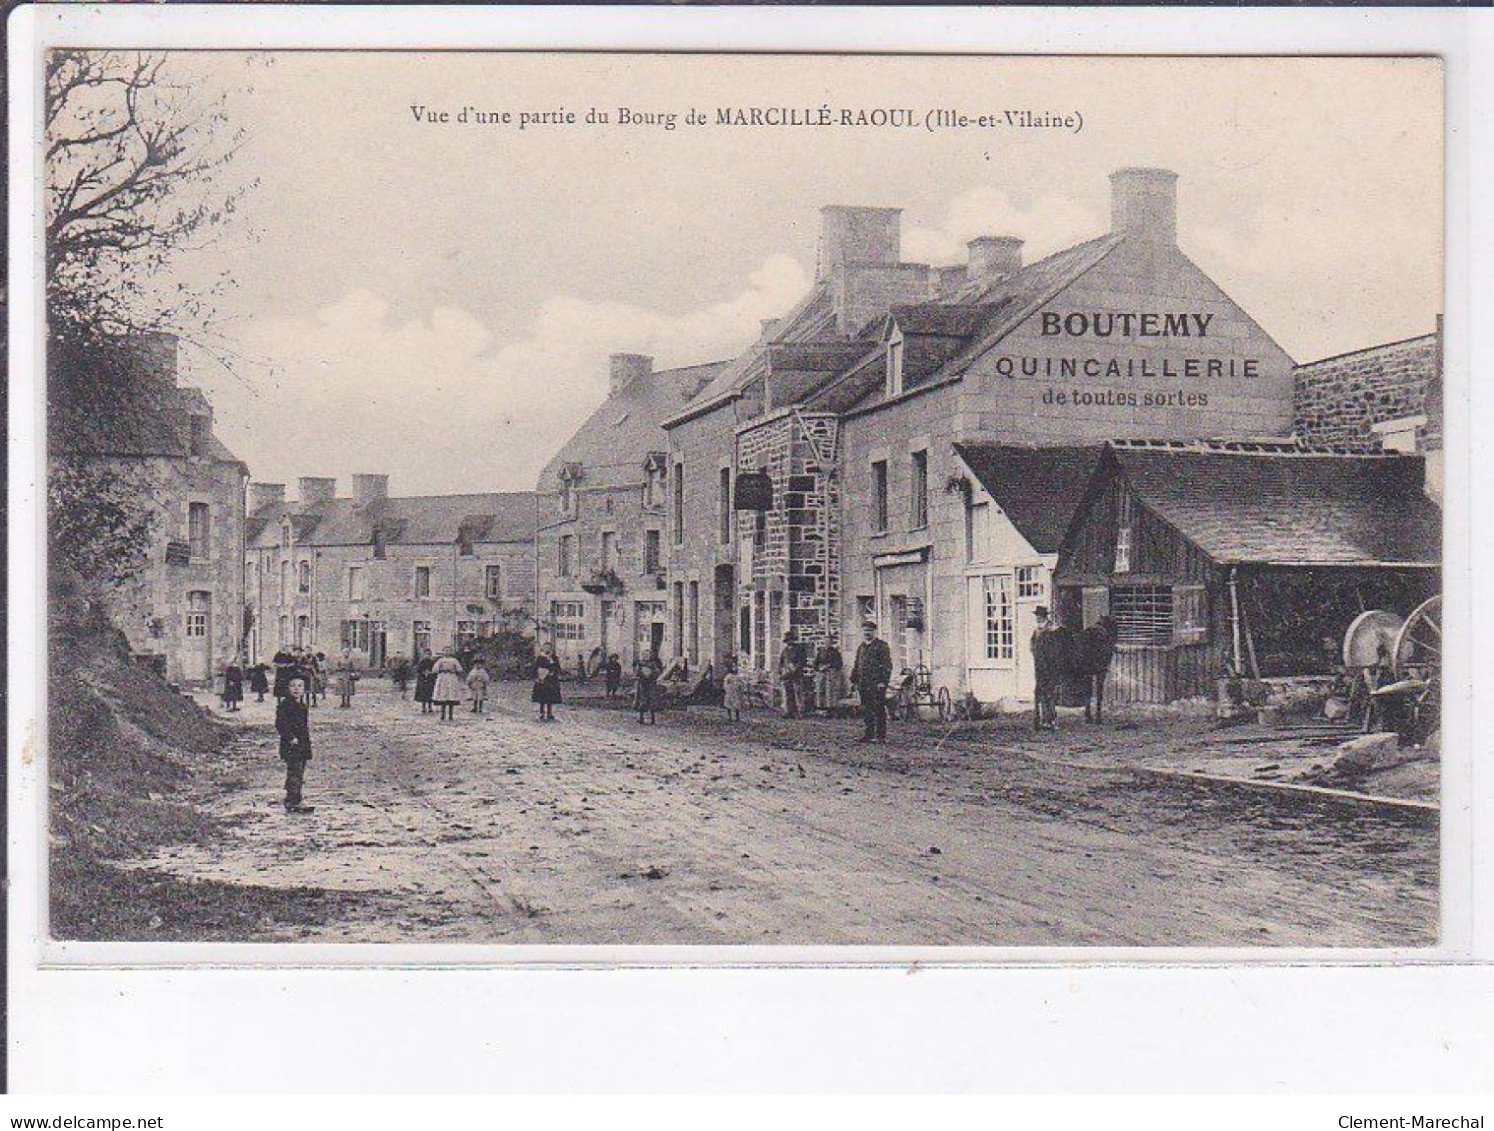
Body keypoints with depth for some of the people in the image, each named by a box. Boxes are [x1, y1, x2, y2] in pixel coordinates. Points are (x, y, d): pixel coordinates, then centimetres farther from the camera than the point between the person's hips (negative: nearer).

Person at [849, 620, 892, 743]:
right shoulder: (861, 647, 18)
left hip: (877, 685, -7)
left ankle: (881, 736, -2)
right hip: (863, 684, 7)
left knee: (878, 710, -4)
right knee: (866, 710, 10)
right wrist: (854, 681, 16)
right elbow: (856, 665, 23)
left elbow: (887, 665, -9)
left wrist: (883, 682, -17)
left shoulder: (881, 646, -4)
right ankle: (869, 734, 17)